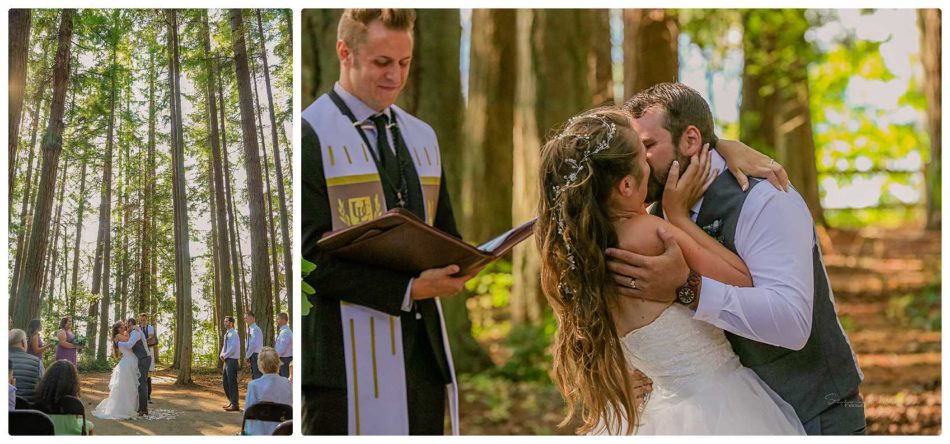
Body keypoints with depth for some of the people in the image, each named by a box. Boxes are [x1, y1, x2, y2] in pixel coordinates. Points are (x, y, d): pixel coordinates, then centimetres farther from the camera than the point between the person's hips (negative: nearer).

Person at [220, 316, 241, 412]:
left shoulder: (233, 334, -14)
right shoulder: (227, 334, 14)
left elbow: (233, 348, -21)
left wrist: (224, 355, -11)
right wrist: (222, 355, 3)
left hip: (232, 360, -9)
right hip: (227, 360, 9)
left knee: (232, 382, -7)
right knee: (225, 382, 13)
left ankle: (234, 405, -3)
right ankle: (231, 401, 23)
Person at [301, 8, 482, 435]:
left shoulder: (422, 136, 18)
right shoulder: (310, 134, -6)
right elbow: (313, 257, -13)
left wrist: (457, 265, 0)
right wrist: (409, 289, -18)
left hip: (423, 348, 7)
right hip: (349, 359, -7)